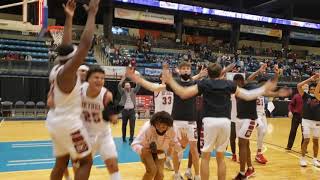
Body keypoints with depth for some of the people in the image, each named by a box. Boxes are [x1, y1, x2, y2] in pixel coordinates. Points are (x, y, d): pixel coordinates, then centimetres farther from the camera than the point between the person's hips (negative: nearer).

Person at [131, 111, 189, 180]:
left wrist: (182, 145, -37)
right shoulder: (147, 128, -38)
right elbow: (135, 144, -33)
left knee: (160, 174, -7)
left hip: (160, 151, 3)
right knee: (152, 170, -22)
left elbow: (174, 145, -14)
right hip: (146, 150, -3)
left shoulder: (171, 130, -28)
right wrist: (141, 150, -55)